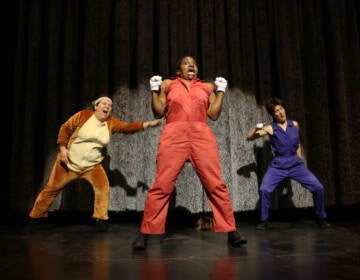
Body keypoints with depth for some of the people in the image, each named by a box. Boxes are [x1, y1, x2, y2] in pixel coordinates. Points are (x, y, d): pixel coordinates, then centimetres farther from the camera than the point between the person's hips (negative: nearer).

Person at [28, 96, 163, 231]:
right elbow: (65, 128, -7)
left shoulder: (111, 123, -3)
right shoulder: (83, 115, -11)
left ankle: (101, 219, -5)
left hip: (92, 165, 2)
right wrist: (62, 148, -15)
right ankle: (35, 216, 27)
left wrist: (148, 123, -25)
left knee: (103, 186, -19)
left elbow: (128, 127, -13)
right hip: (69, 162, -2)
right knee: (52, 188, 7)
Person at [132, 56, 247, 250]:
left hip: (202, 136, 1)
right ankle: (145, 234, 0)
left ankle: (231, 232, 2)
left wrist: (221, 91, 12)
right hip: (174, 135, -1)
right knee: (161, 186, -9)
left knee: (216, 185, -7)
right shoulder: (167, 84, 22)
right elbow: (158, 113, 15)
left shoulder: (207, 87, 24)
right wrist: (154, 91, 7)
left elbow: (214, 114, 15)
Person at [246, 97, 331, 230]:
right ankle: (264, 220, 1)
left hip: (296, 164, 2)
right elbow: (248, 138, -2)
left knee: (318, 188, -8)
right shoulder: (270, 128, -2)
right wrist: (256, 128, -19)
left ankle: (321, 218, 16)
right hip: (277, 165, -2)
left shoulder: (294, 124, 6)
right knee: (264, 190, -21)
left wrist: (299, 158, 15)